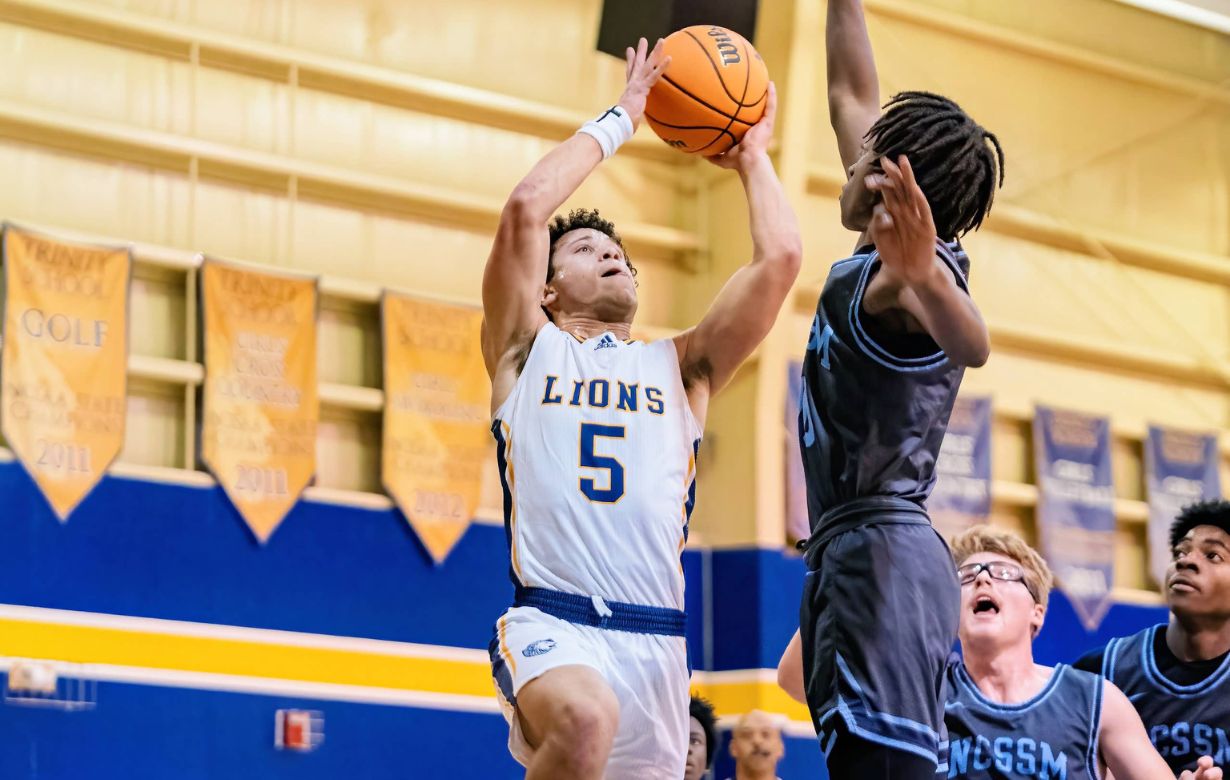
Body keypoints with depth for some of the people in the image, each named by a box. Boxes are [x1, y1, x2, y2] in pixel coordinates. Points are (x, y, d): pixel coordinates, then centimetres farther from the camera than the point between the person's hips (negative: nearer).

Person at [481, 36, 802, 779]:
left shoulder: (681, 367, 21)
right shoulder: (528, 351, 14)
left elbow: (781, 258, 10)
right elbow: (527, 207, 0)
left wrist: (752, 156, 23)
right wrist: (620, 118, 11)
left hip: (655, 637, 4)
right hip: (550, 624, -4)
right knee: (583, 720, -37)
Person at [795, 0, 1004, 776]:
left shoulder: (896, 272, -11)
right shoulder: (888, 259, 16)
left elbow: (971, 344, -36)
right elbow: (852, 97, 29)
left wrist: (924, 280, -57)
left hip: (881, 557, -10)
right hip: (853, 556, 10)